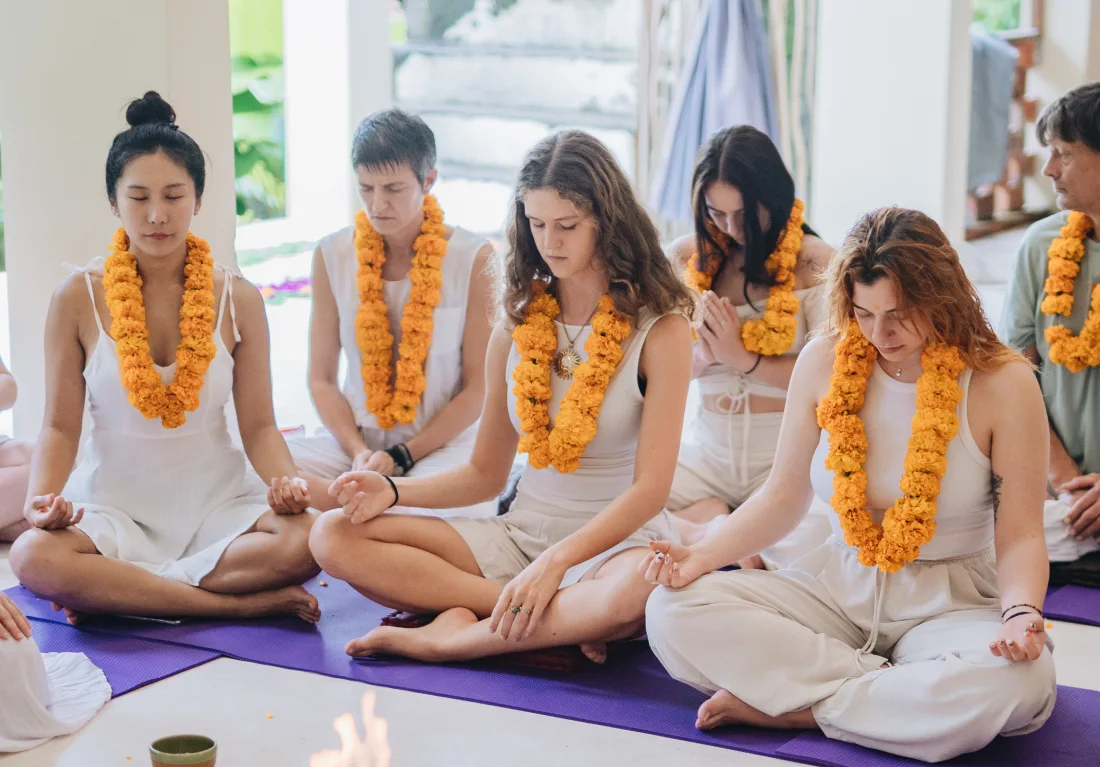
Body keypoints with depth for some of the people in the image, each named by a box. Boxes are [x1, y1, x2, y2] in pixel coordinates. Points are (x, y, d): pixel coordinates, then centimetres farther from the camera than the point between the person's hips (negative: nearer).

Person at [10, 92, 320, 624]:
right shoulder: (79, 299, -2)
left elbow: (258, 424, 3)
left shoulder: (237, 300, 1)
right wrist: (42, 497, -19)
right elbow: (61, 426, 0)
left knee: (304, 539, -31)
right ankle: (246, 604, -26)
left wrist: (286, 482, -18)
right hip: (116, 504, -1)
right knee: (33, 557, -34)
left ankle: (119, 592, -19)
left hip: (217, 500, 1)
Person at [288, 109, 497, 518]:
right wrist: (358, 452, -12)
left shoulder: (474, 260, -5)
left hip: (444, 441, -2)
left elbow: (477, 387, -4)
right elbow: (321, 379, 6)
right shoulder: (332, 256, 4)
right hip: (355, 439, 2)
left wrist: (402, 457, -13)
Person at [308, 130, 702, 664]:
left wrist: (557, 561, -27)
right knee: (334, 536, -12)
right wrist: (392, 492, -6)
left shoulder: (660, 329, -7)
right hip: (520, 535, 5)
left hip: (616, 542, -5)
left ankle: (454, 633, -23)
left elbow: (651, 488, -14)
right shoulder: (517, 328, 8)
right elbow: (486, 473, 13)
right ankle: (561, 622, -22)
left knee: (637, 593, -43)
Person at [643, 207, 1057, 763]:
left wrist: (1022, 613, -29)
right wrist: (700, 556, -10)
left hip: (948, 604, -3)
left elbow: (1020, 534, -8)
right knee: (672, 612, -20)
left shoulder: (1002, 382, -10)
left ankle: (786, 707, -22)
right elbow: (783, 497, 6)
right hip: (838, 586, 3)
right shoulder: (825, 362, -1)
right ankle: (886, 686, -19)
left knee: (1017, 684, -38)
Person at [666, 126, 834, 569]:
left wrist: (743, 358, -13)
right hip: (707, 450, 3)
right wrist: (702, 356, -12)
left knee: (809, 547, -35)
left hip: (786, 456, -3)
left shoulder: (813, 262, -5)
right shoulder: (686, 258, 7)